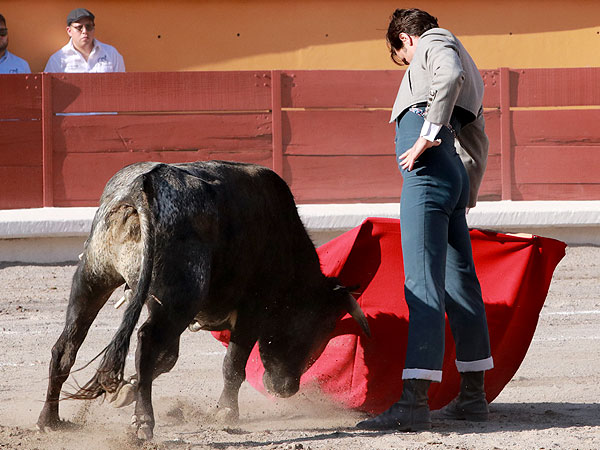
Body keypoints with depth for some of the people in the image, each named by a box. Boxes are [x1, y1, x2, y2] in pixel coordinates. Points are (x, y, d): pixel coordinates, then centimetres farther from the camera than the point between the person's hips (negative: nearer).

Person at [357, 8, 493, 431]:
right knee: (460, 283, 16)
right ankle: (472, 395, 24)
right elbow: (478, 145, 33)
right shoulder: (468, 73, 32)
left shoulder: (435, 43, 5)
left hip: (429, 173, -10)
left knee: (423, 284, -16)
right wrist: (466, 199, 34)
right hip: (457, 177, 10)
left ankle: (414, 401, -24)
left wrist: (429, 135, -20)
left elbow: (450, 75, -19)